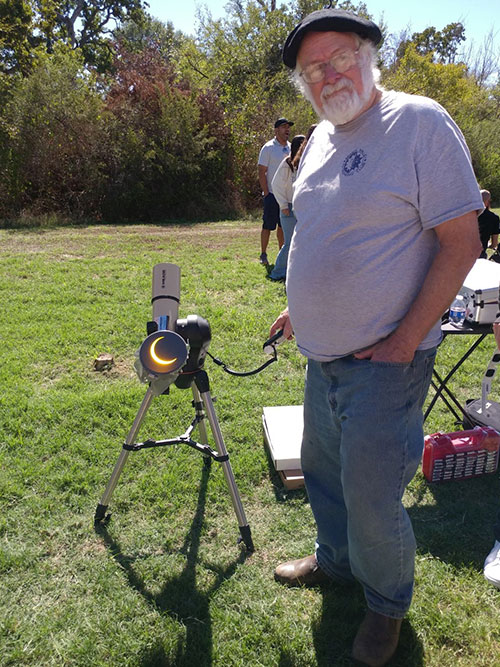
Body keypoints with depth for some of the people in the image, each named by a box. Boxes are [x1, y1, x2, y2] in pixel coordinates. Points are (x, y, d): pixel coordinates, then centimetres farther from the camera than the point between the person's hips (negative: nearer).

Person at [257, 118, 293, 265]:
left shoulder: (291, 148, 12)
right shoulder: (268, 148, -5)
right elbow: (261, 173, -7)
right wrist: (267, 194, -13)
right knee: (268, 225, -2)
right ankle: (263, 255, 8)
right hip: (272, 194, -5)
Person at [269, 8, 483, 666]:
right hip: (322, 354, 8)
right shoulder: (321, 137, 11)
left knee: (370, 495, 1)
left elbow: (461, 244, -16)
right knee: (321, 469, 21)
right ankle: (335, 560, 47)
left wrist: (403, 343, -18)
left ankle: (387, 605, 30)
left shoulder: (420, 122, -12)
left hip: (384, 361, -7)